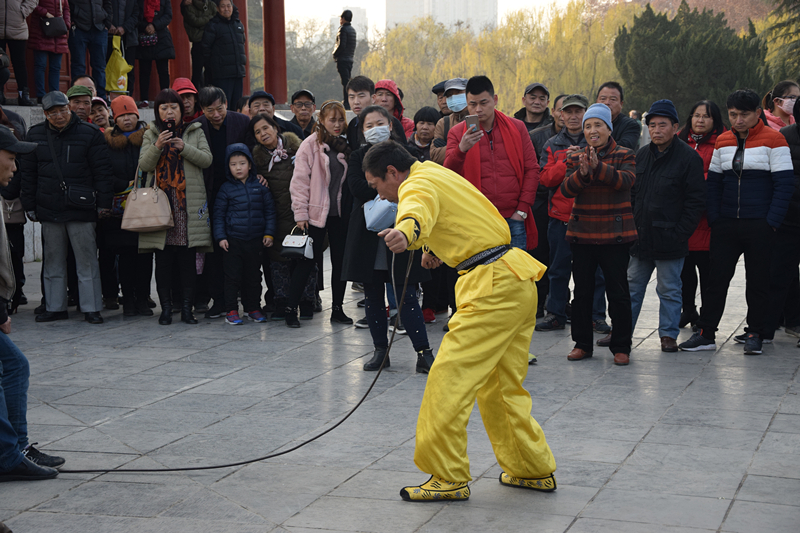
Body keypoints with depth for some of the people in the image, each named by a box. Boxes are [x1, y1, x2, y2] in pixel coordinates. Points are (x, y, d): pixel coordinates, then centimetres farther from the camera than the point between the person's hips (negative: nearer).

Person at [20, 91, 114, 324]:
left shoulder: (90, 133, -2)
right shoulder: (35, 135, 8)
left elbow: (102, 171, -2)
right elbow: (28, 173, 13)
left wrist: (104, 203, -6)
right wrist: (29, 206, 9)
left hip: (81, 209, -3)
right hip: (49, 209, 4)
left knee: (87, 261, -1)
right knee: (53, 261, 10)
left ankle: (91, 308, 5)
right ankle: (55, 307, 19)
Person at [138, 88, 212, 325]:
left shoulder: (195, 132, 12)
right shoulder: (151, 134, 13)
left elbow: (207, 159, 1)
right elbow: (144, 165, 2)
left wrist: (184, 148, -13)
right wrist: (157, 146, -15)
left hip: (189, 203, 0)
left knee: (188, 259, -1)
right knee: (163, 260, 0)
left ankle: (187, 308, 5)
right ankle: (166, 308, 7)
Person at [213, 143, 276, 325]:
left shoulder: (260, 186, 4)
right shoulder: (226, 189, 2)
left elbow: (269, 210, 8)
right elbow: (219, 214, 4)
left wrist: (269, 233, 2)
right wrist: (220, 237, -4)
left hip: (255, 240, 2)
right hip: (233, 240, -1)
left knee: (254, 275, 9)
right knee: (233, 276, -1)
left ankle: (253, 308, 20)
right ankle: (231, 311, 4)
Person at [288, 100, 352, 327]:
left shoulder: (345, 146, 11)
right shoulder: (311, 145, -5)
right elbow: (300, 180, -7)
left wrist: (351, 209, 5)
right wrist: (300, 212, -12)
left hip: (341, 214, 5)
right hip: (316, 214, -5)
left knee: (341, 261, 6)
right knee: (307, 261, -2)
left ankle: (337, 308, 17)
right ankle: (291, 308, 6)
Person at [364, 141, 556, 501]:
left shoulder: (419, 184, -13)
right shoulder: (437, 174, 19)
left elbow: (418, 211, -40)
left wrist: (406, 232, -59)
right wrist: (437, 247, 42)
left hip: (493, 288, -11)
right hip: (518, 282, 11)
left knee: (449, 379, -8)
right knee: (501, 384, 20)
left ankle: (448, 478, -2)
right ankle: (534, 470, 29)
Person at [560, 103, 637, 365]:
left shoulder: (624, 156, 0)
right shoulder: (576, 158, 9)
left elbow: (626, 180, -20)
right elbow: (566, 189, -4)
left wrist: (599, 168, -35)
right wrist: (582, 174, -25)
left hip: (615, 234, -3)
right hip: (582, 233, 3)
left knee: (618, 292, 1)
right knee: (582, 291, 9)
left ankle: (621, 346, 10)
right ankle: (582, 343, 20)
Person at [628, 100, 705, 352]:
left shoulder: (689, 158, -7)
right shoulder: (641, 156, 10)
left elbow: (696, 201, -9)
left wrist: (680, 233, -13)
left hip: (670, 239, -5)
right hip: (640, 237, 5)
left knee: (669, 290, 4)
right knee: (632, 287, 11)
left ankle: (669, 334, 15)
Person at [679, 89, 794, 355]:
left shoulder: (773, 140, -4)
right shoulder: (723, 141, 10)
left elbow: (784, 184, -7)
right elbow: (714, 182, 13)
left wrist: (771, 222, -12)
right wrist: (714, 218, 1)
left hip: (760, 226, -4)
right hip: (726, 224, 4)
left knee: (758, 281, 5)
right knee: (717, 278, 4)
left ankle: (755, 334, 14)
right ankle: (705, 333, 8)